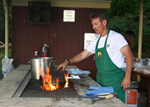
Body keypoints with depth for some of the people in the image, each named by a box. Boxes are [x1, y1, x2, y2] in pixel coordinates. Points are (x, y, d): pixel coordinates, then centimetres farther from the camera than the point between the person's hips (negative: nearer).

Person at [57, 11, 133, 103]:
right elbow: (82, 55, 17)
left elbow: (129, 56, -12)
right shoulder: (96, 41, 12)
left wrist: (127, 77, -18)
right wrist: (68, 62, 4)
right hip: (100, 81, 7)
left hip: (115, 80, -7)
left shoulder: (116, 37, -9)